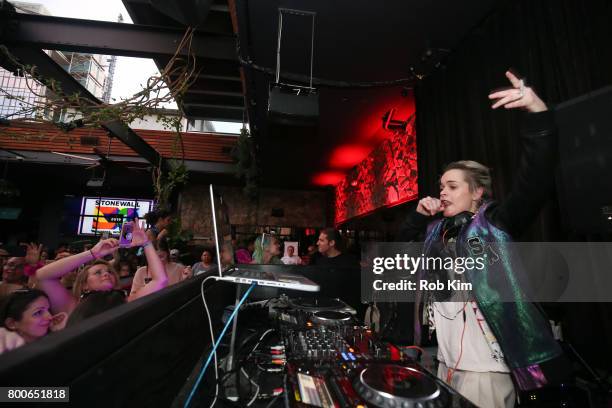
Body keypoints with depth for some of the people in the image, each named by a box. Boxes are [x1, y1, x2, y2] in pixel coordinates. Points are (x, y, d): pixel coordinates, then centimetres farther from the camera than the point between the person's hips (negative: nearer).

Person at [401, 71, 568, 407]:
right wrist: (418, 216, 2)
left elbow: (535, 180, -23)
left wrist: (538, 114, -33)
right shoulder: (438, 230, 7)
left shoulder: (495, 223, -9)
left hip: (485, 368, -6)